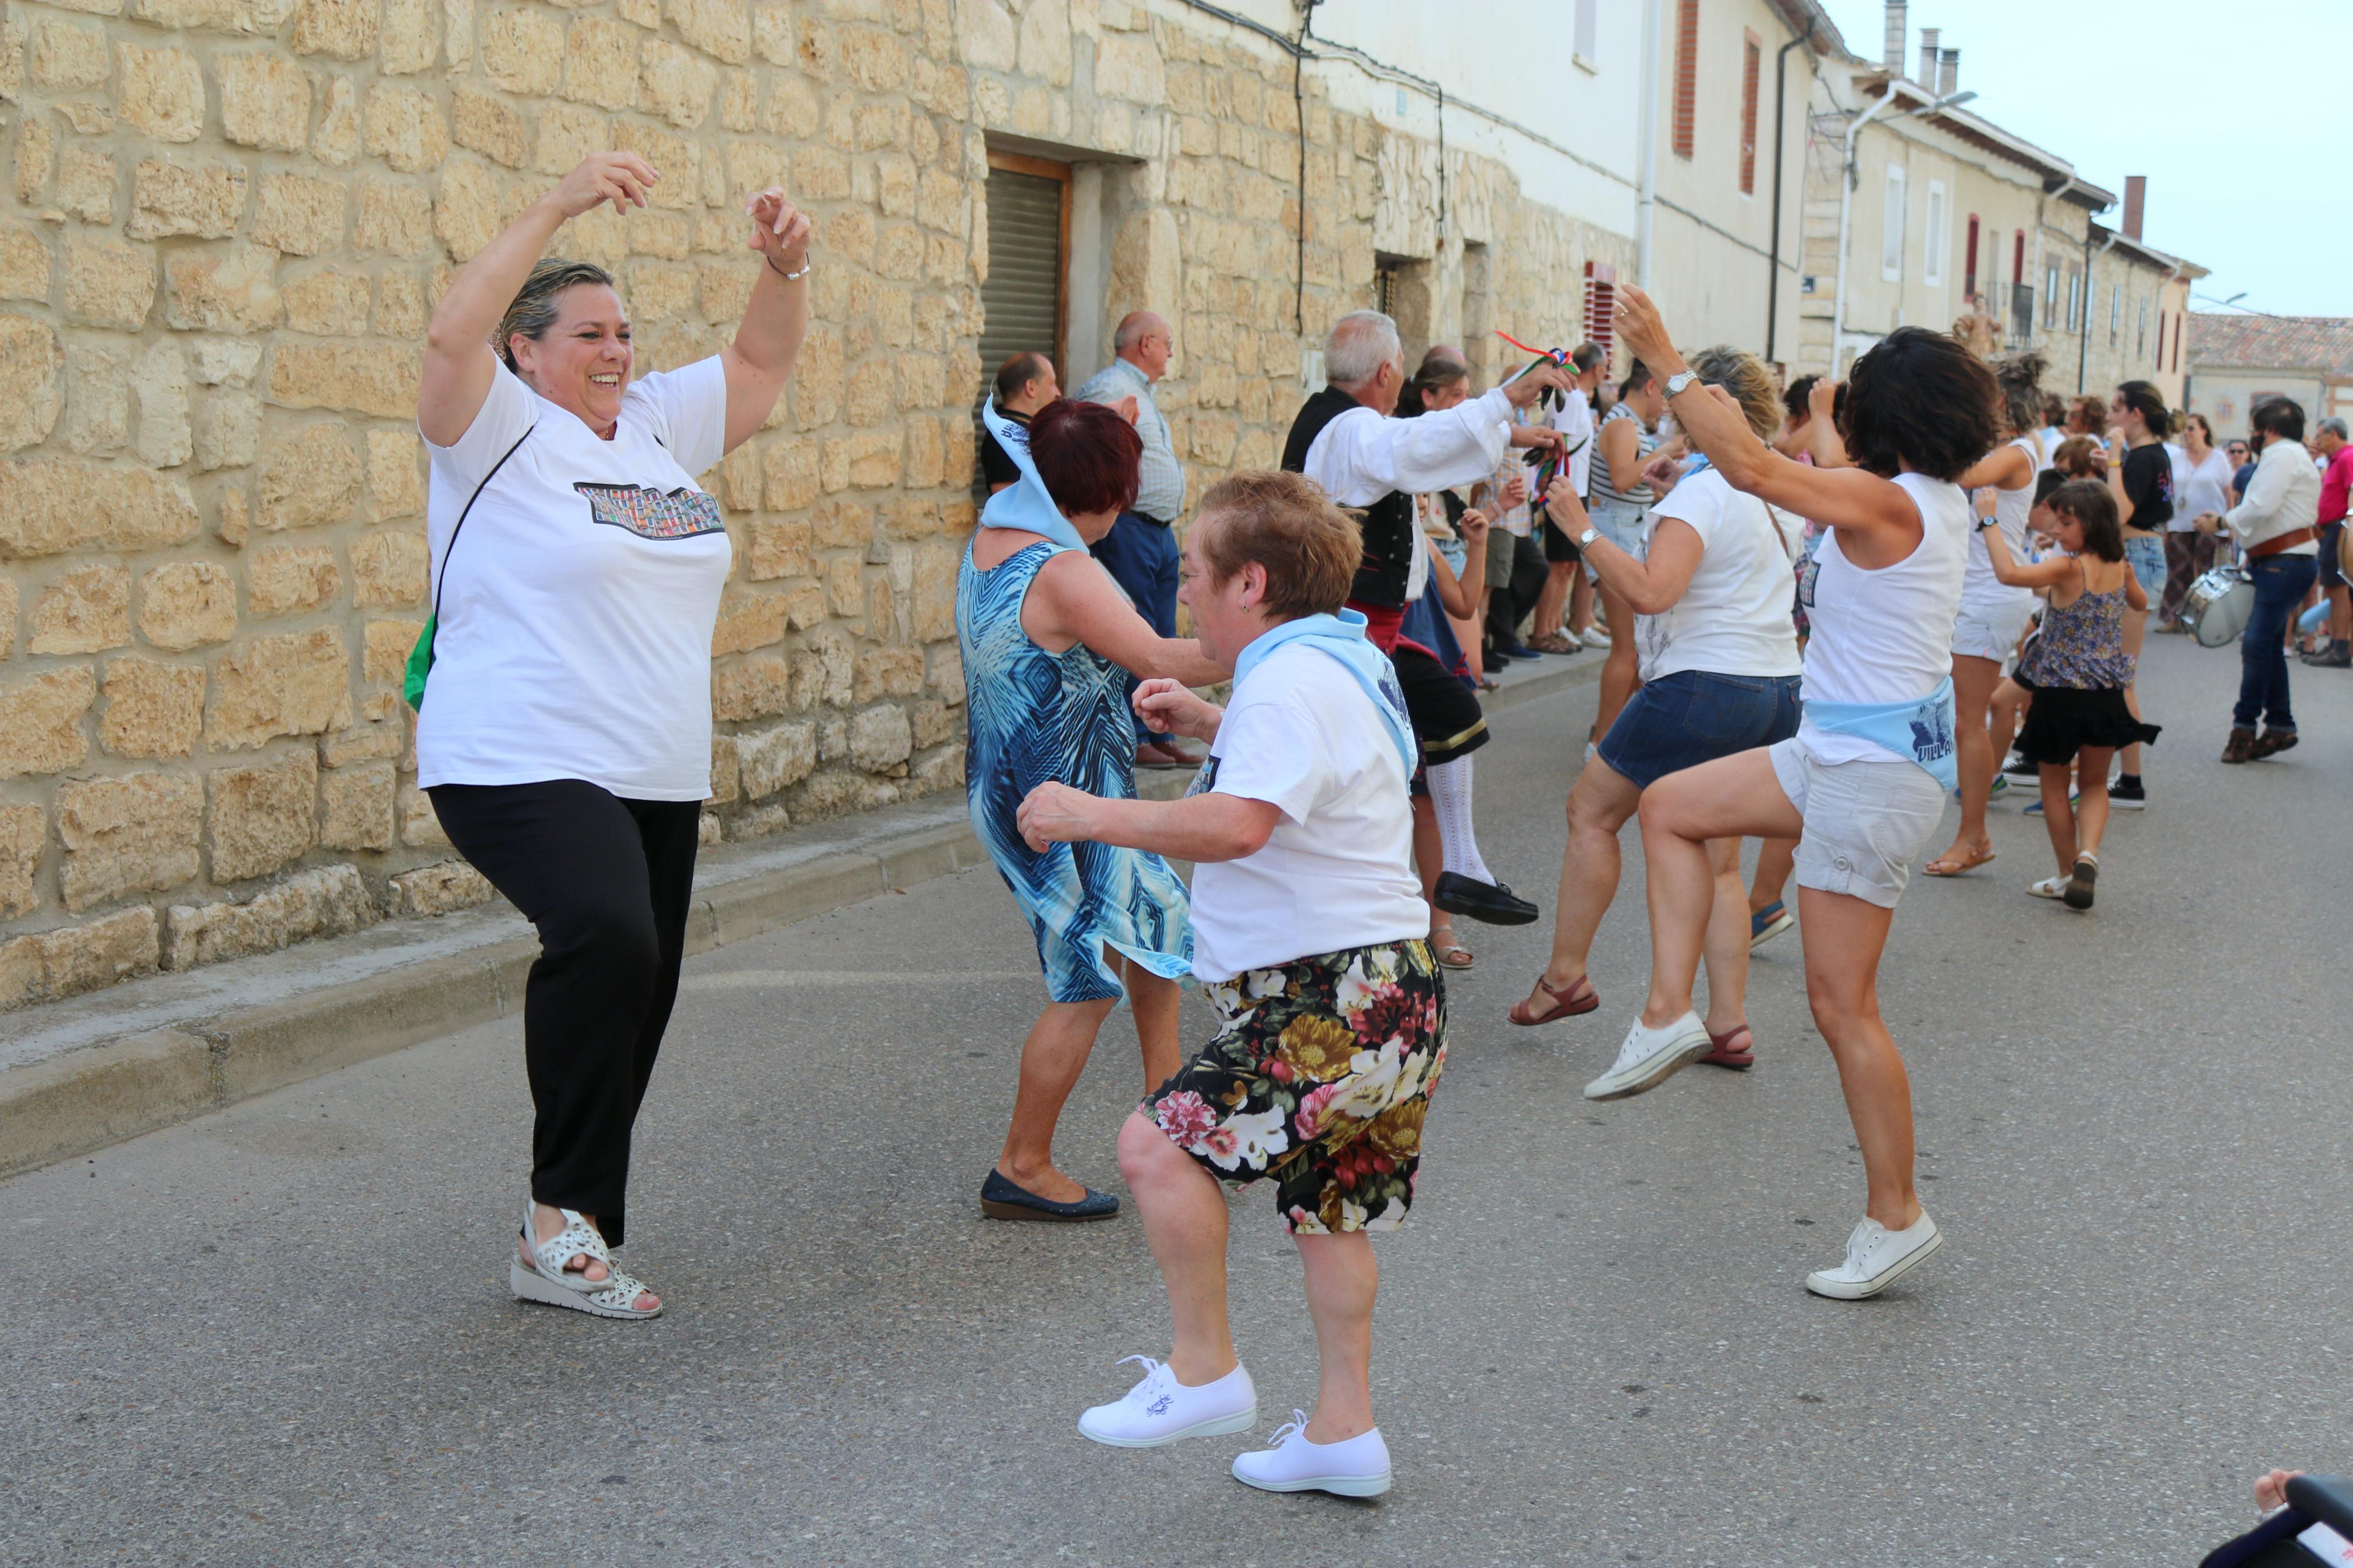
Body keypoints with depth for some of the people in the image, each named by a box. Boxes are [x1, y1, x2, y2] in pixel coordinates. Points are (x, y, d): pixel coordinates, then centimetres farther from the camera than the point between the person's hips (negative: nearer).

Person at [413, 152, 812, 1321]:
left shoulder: (659, 425, 15)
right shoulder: (499, 432, -5)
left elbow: (761, 361, 20)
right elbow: (452, 334, -22)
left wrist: (783, 269, 0)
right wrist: (559, 207, -26)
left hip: (656, 778, 8)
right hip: (520, 765, -8)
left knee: (631, 995, 10)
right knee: (606, 938, -33)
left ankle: (561, 1243, 24)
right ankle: (565, 1211, -19)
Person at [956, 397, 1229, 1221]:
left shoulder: (990, 541, 4)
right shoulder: (1061, 571, -24)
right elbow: (1159, 659, -27)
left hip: (1013, 783, 10)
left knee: (1157, 917, 22)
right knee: (1090, 982, 1)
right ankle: (1023, 1167, 10)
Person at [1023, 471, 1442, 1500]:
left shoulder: (1289, 681, -18)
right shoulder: (1333, 664, 16)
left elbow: (1236, 825, -34)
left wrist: (1089, 816, -24)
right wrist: (1205, 723, 24)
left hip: (1338, 1002, -12)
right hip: (1373, 990, 12)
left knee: (1159, 1143, -17)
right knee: (1329, 1204, 18)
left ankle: (1203, 1371, -5)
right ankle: (1342, 1431, 27)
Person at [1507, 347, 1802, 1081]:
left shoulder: (1700, 494, -14)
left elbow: (1651, 590, -26)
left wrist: (1582, 531, -19)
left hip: (1704, 685, -8)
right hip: (1778, 689, 8)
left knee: (1591, 808, 8)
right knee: (1718, 860, 12)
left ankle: (1566, 976, 13)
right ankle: (1729, 1025, 9)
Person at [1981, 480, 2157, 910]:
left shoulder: (2067, 568, -18)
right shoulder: (2119, 567, 2)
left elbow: (2009, 572, -33)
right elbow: (2140, 602, 23)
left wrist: (1989, 522, -26)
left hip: (2060, 694, -5)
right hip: (2106, 695, 5)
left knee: (2055, 784, 13)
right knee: (2094, 783, 16)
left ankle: (2068, 873, 18)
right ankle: (2088, 853, -8)